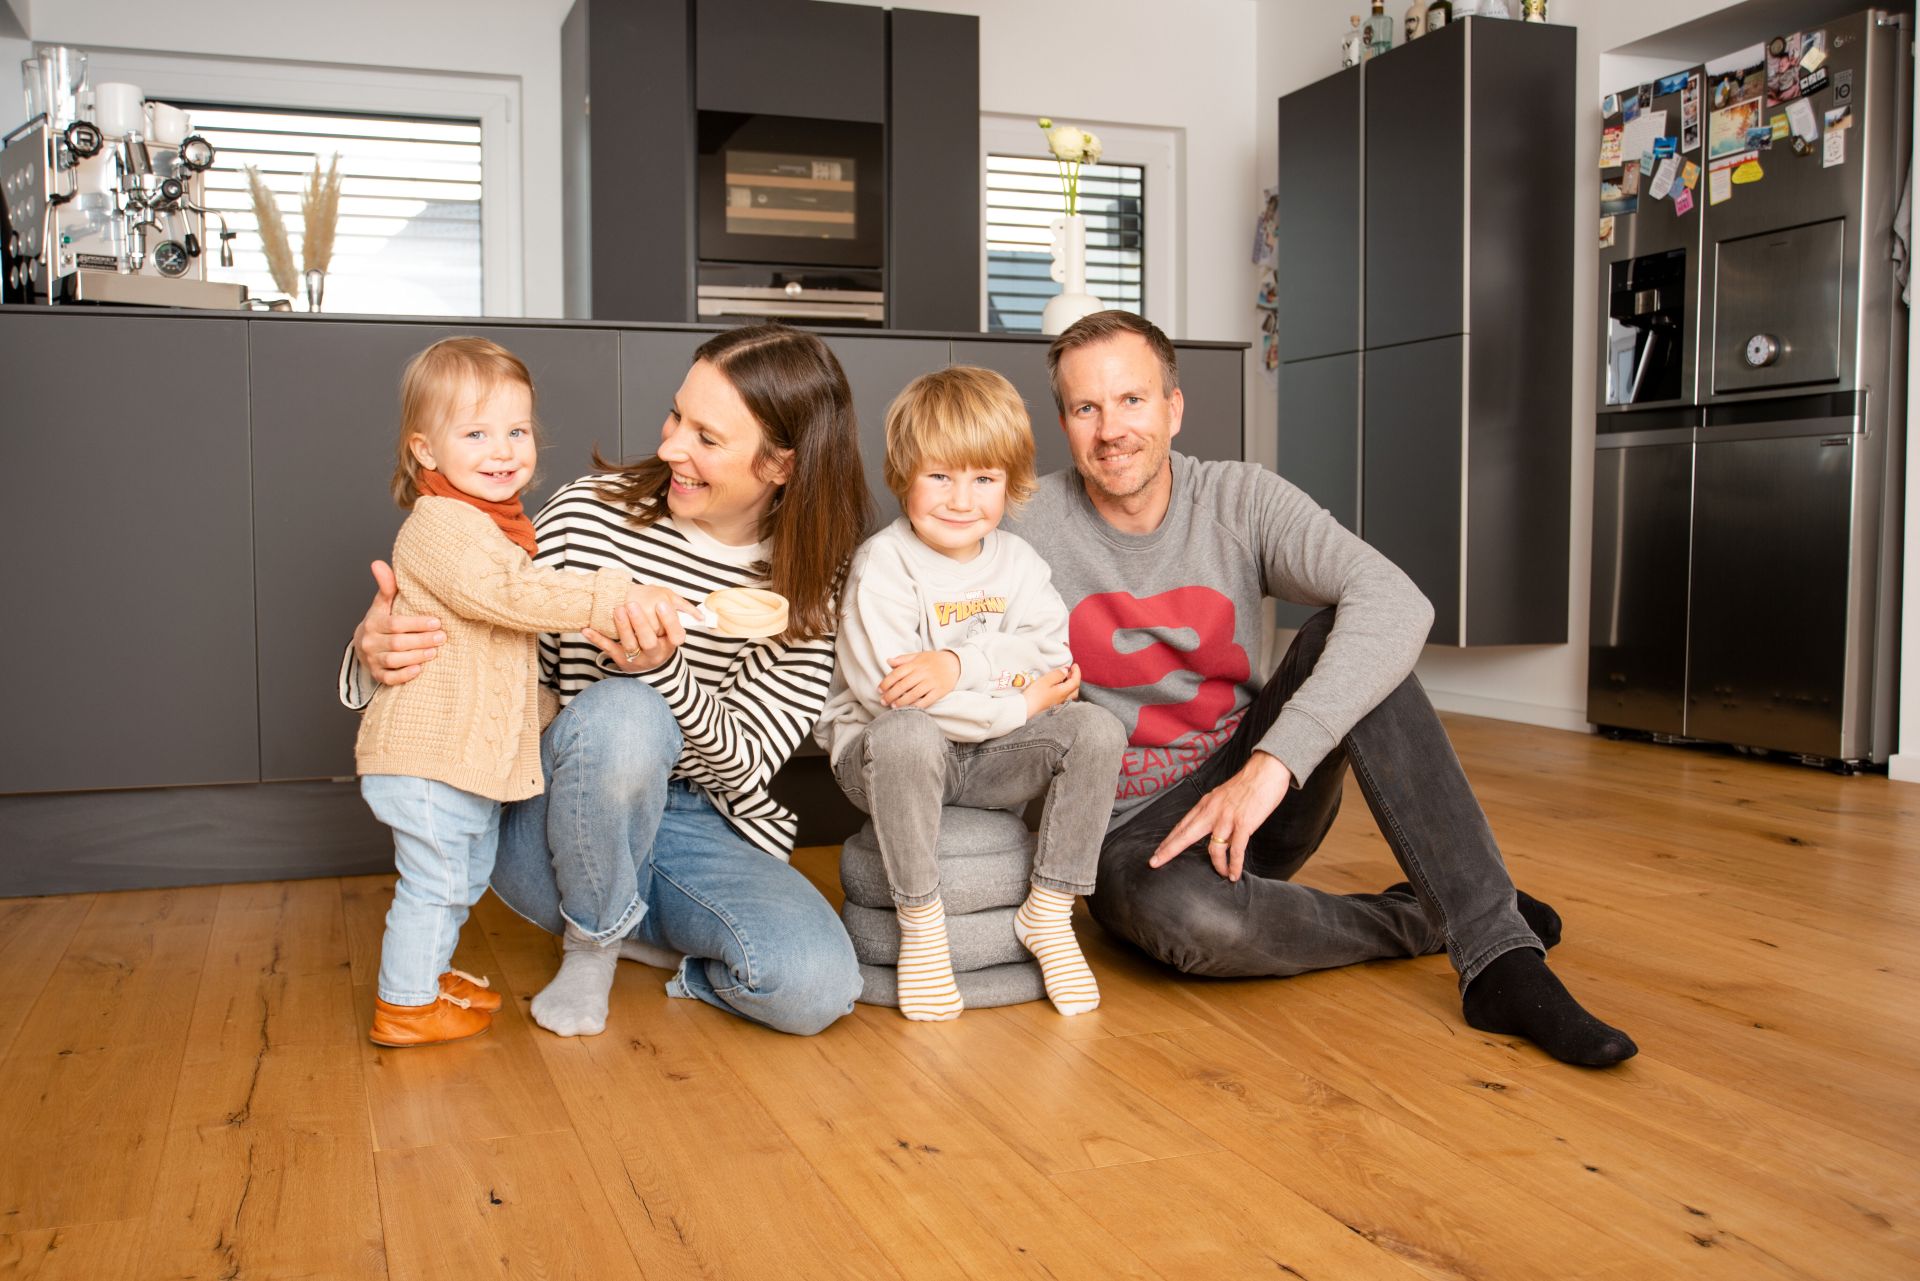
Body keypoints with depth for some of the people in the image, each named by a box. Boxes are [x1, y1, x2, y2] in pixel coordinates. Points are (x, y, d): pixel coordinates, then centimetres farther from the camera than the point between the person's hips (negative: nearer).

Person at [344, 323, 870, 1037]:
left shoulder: (811, 584, -6)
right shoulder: (589, 513, -10)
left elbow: (741, 760, -14)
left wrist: (661, 667, -34)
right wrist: (376, 655, -24)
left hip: (705, 829, 1)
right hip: (553, 825, -1)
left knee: (818, 988, -26)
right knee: (622, 713, -37)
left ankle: (635, 927, 7)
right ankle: (592, 941, -7)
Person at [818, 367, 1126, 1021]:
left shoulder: (1017, 561, 5)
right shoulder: (882, 565, -13)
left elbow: (1051, 651, -9)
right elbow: (886, 691, -23)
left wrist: (958, 663, -27)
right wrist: (1019, 704, -20)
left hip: (990, 758, 5)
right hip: (884, 757, -5)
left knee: (1097, 728, -18)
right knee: (905, 736, -39)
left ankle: (1049, 913, -6)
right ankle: (920, 926, -21)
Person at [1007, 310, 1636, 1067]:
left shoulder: (1240, 501, -8)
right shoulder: (1030, 527, -9)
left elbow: (1397, 604, -24)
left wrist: (1272, 763, -36)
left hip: (1259, 790, 2)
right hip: (1131, 832, -2)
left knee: (1340, 635, -25)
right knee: (1187, 916, -38)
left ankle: (1498, 957, -27)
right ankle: (1419, 921, -9)